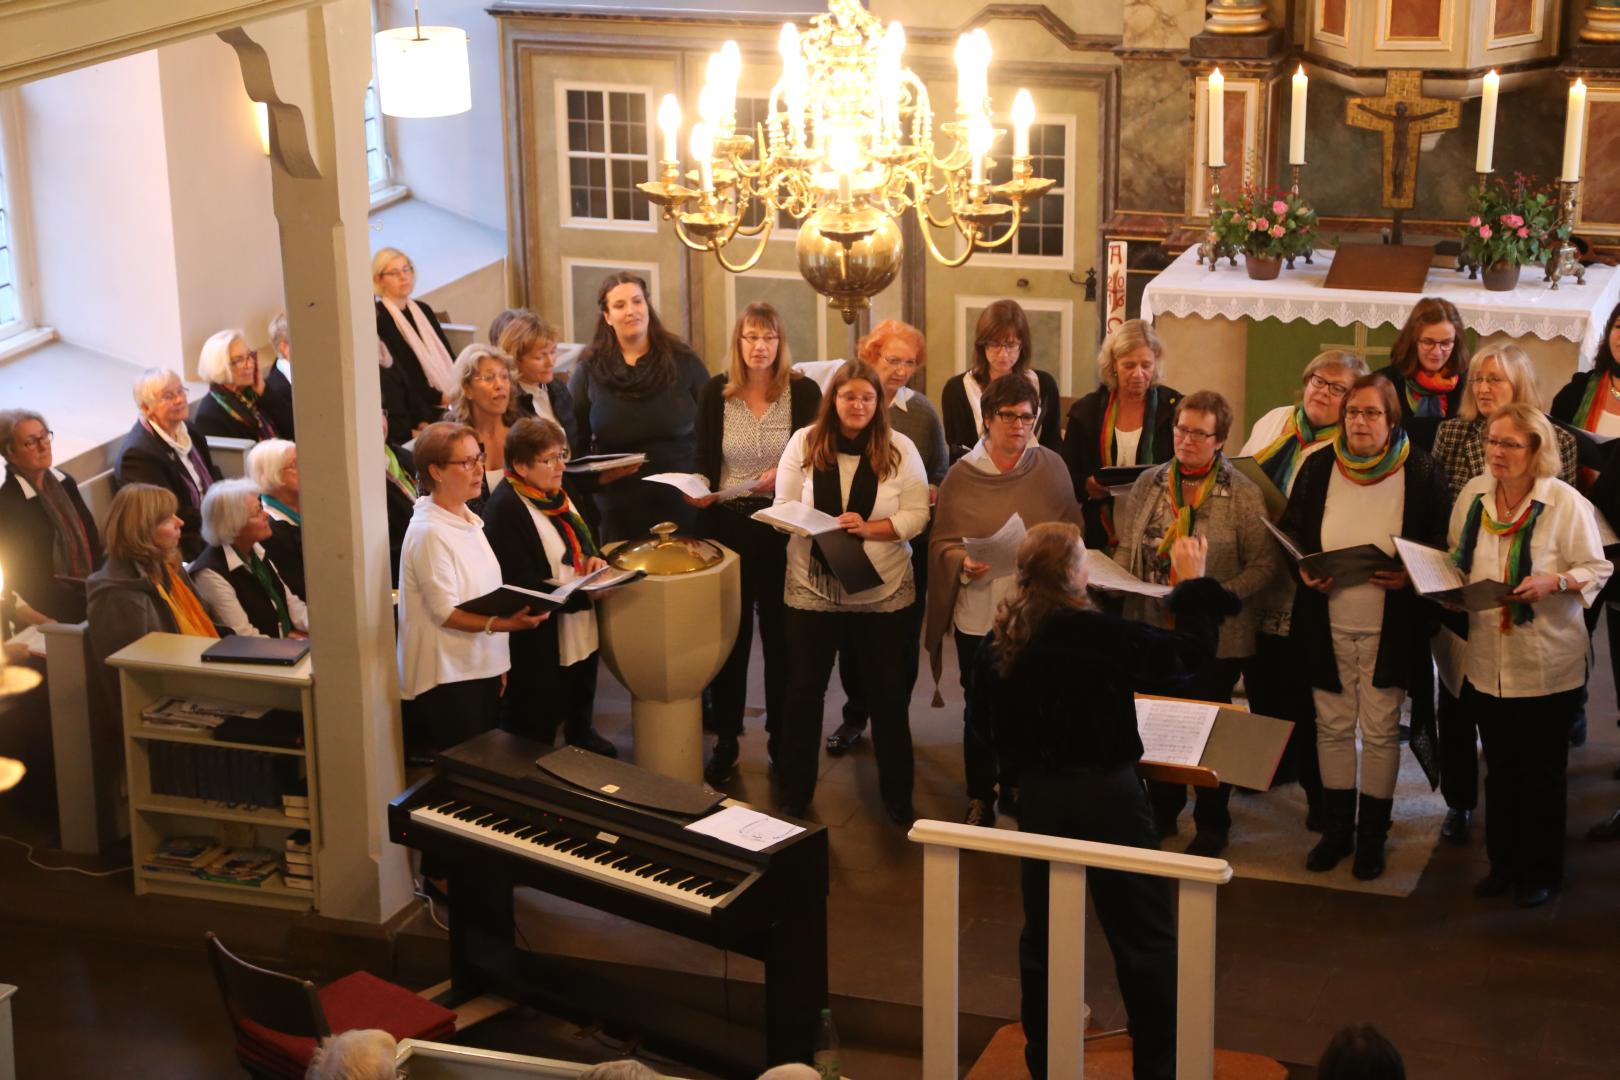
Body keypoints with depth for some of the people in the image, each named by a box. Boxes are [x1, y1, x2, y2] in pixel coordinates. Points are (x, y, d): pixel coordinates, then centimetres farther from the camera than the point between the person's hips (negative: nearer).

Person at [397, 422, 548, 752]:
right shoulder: (428, 533, -17)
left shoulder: (468, 521, 10)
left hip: (483, 668, 8)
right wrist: (503, 624, -30)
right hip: (448, 678, -8)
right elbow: (445, 613, -19)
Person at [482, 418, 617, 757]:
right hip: (539, 643, -9)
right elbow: (520, 588, -26)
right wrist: (582, 592, -28)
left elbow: (580, 540, 22)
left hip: (579, 631, 9)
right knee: (538, 731, 4)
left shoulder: (555, 493, 7)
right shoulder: (504, 509, -23)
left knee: (580, 701, 27)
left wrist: (593, 558, -1)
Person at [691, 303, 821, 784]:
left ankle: (781, 736, 20)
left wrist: (783, 475, -20)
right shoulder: (716, 391, 1)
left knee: (780, 632, 7)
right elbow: (704, 458, 5)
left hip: (783, 524, -1)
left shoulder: (803, 391, -3)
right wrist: (700, 490, -13)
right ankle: (725, 740, 15)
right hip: (727, 523, 1)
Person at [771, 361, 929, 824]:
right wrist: (812, 527, -20)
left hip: (883, 590, 0)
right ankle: (795, 791, 24)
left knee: (887, 691, 9)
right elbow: (783, 508, 1)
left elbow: (916, 514, -5)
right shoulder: (804, 443, -1)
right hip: (813, 587, 1)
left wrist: (870, 528, -21)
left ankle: (897, 792, 23)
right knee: (804, 689, 9)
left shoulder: (899, 449, -3)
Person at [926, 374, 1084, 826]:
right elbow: (943, 542, 1)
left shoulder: (1052, 467, 1)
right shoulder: (963, 475, -1)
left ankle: (1019, 790, 24)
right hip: (978, 613, 0)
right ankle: (980, 798, 23)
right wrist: (964, 564, -19)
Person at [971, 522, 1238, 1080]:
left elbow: (983, 719, 10)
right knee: (1146, 938, 9)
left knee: (1042, 929, 17)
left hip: (1038, 796, 5)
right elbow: (1190, 658, -10)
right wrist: (1193, 585, 1)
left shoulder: (997, 642, -5)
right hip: (1106, 794, -5)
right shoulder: (1101, 635, -21)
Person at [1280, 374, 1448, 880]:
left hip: (1390, 627, -2)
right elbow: (1290, 531, 8)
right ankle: (1336, 828, 26)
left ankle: (1372, 834, 20)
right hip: (1327, 624, 3)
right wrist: (1304, 570, -10)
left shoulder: (1422, 473, -7)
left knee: (1381, 732, 6)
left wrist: (1410, 577, -19)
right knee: (1332, 727, 11)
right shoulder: (1318, 469, 0)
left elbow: (1442, 546, -2)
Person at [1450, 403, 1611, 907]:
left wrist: (1554, 583, -26)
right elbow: (1456, 560, 13)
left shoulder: (1566, 503, -13)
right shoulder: (1473, 494, 2)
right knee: (1499, 770, 16)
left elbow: (1597, 570, -9)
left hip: (1547, 667, -5)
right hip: (1487, 662, 5)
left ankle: (1541, 874, 22)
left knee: (1541, 773, 8)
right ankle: (1503, 864, 30)